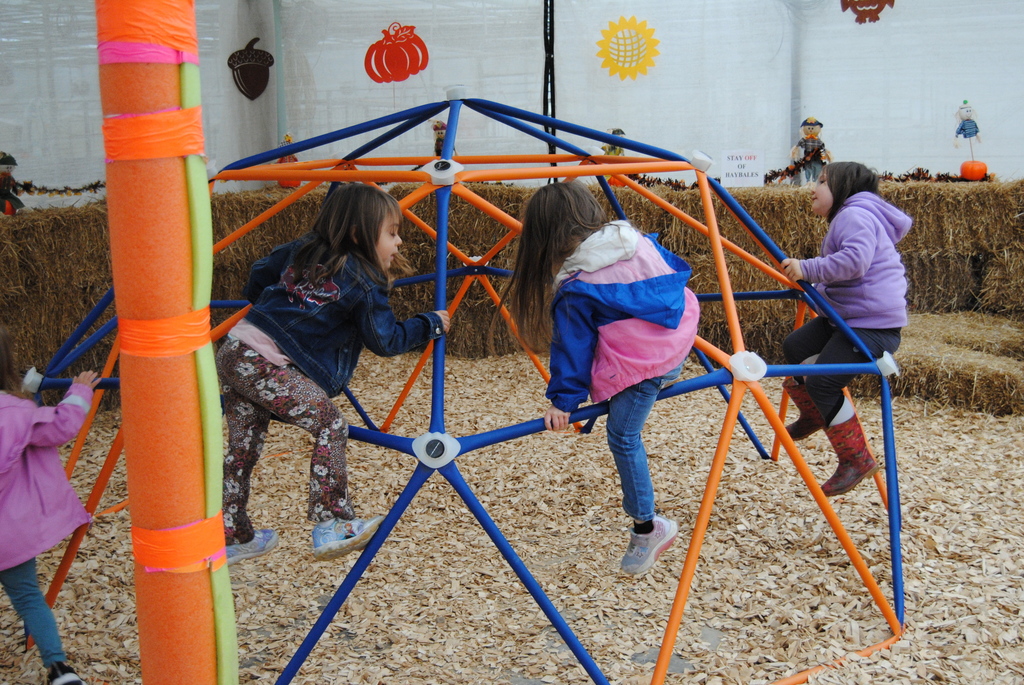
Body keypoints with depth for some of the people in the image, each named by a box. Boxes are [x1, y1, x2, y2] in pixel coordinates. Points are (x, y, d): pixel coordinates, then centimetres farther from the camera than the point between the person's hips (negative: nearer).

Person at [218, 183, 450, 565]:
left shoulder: (300, 251, 18)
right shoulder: (363, 285, -3)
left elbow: (256, 281, 26)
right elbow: (386, 341, 1)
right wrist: (432, 324, 14)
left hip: (235, 351, 8)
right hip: (268, 365, -8)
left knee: (242, 449, 16)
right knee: (330, 425, -5)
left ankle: (232, 538, 28)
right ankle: (331, 528, -7)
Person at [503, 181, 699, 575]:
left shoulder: (574, 287, -10)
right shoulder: (640, 242, 5)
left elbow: (572, 347, -7)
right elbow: (679, 271, 20)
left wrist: (563, 400, 1)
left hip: (640, 365, -7)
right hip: (680, 342, 7)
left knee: (623, 438, 3)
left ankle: (646, 528, 10)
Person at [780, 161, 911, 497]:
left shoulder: (854, 215, -14)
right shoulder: (845, 218, 20)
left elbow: (855, 260, -31)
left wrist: (808, 269, -30)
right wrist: (816, 287, 28)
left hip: (874, 322, -11)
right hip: (845, 316, 11)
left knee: (822, 381, -15)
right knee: (795, 346, 16)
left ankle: (857, 460, -4)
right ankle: (813, 416, 34)